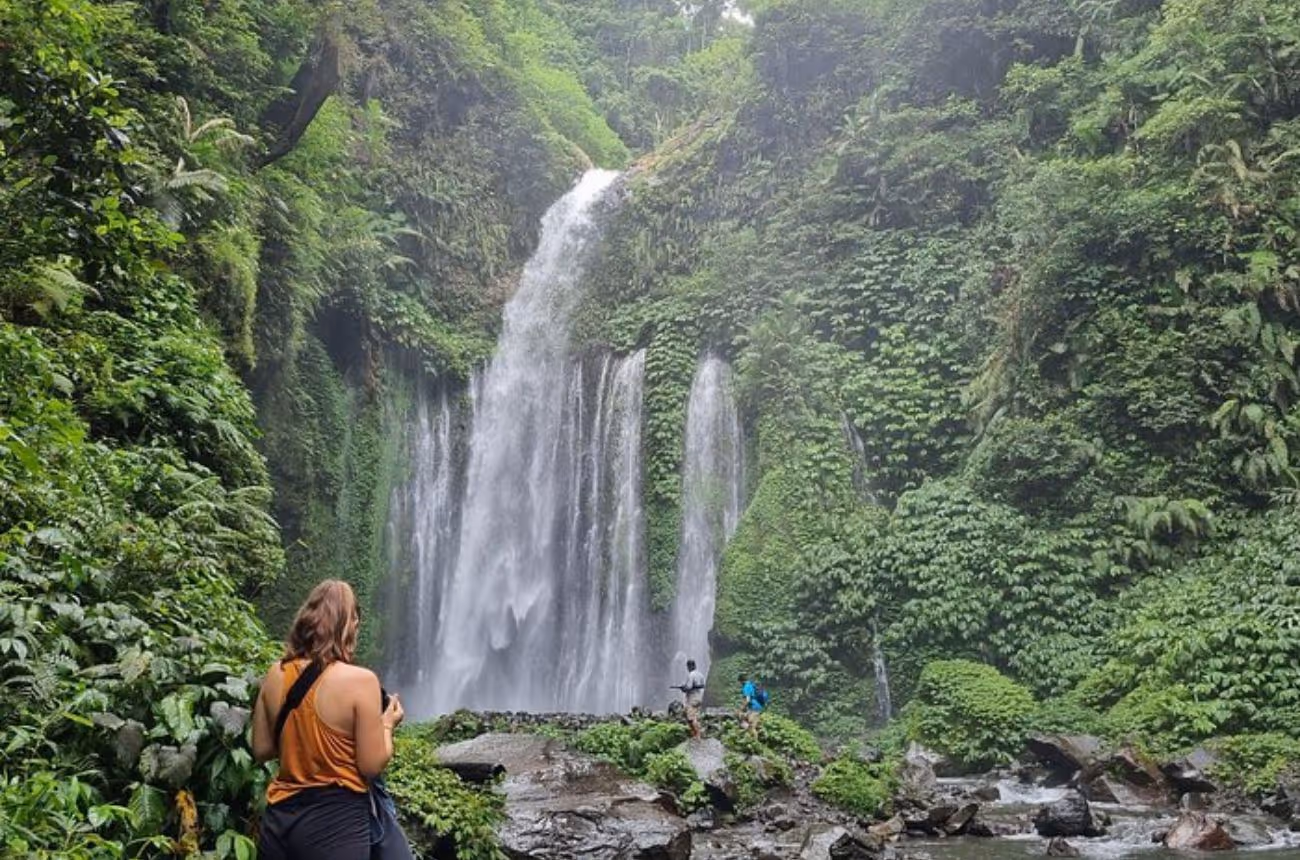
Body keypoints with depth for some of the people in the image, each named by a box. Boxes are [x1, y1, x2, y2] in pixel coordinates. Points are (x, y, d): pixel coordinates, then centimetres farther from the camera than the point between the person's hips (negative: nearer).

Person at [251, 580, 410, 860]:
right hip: (336, 822, -5)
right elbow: (372, 766, -10)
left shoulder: (276, 674, 1)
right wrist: (387, 724, 7)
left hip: (279, 819, 5)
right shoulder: (360, 680, -14)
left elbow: (261, 751, 10)